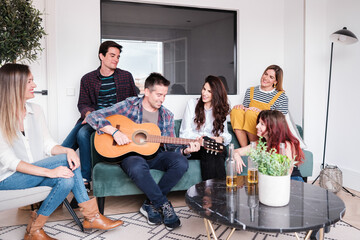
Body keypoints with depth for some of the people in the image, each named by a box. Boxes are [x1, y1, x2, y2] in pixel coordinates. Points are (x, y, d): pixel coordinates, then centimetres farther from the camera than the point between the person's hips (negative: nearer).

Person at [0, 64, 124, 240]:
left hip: (36, 172, 6)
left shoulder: (35, 110, 5)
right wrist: (49, 172, -30)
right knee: (64, 159, -28)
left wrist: (68, 150, -19)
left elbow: (48, 145, 5)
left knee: (67, 180, -27)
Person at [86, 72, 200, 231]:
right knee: (137, 168, -40)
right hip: (130, 154, -4)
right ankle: (164, 205, -17)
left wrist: (186, 150, -14)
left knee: (181, 162, -25)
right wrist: (115, 132, -22)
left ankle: (151, 204, -12)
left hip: (154, 154, 4)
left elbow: (170, 147, 8)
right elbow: (92, 116, -8)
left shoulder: (167, 116, 8)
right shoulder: (129, 105, -4)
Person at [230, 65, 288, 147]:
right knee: (236, 110, -23)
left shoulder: (281, 96, 1)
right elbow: (245, 108, 18)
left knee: (250, 112, -29)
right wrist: (242, 107, -7)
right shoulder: (250, 91, 13)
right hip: (247, 130, 4)